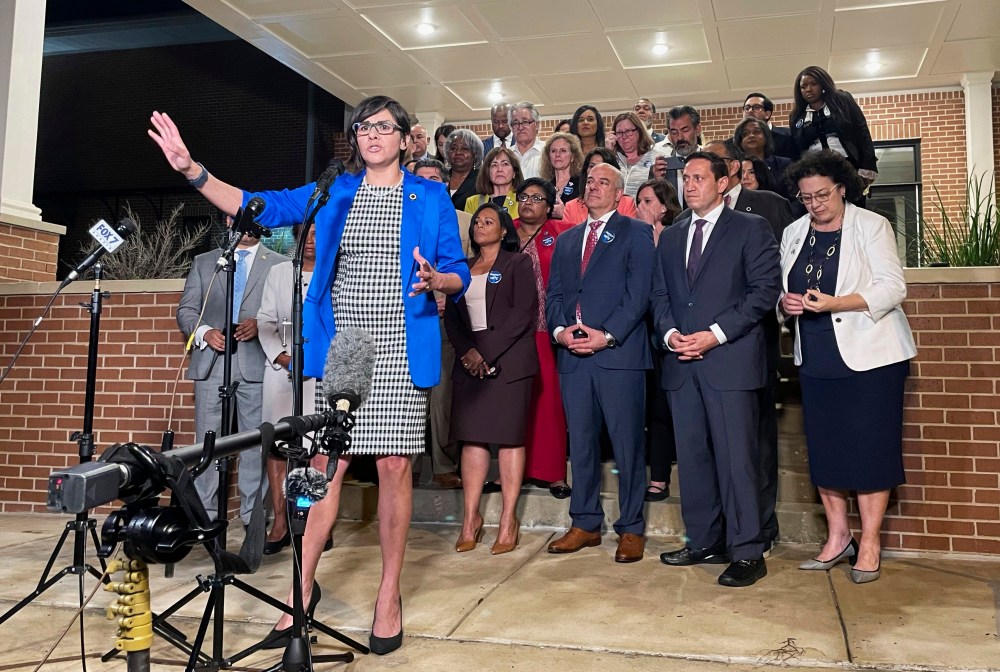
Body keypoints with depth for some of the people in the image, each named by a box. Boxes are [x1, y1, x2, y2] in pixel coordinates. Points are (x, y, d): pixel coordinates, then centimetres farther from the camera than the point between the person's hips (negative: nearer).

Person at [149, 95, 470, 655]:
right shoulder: (331, 193, 13)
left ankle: (390, 594, 14)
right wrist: (191, 169, -3)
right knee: (325, 464, 3)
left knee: (395, 465, -1)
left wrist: (435, 279, -18)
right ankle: (303, 587, 17)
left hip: (400, 352, -2)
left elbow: (459, 273, 6)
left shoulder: (431, 198, 7)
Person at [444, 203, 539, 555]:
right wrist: (467, 351, -5)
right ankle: (471, 517, 6)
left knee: (509, 435, -4)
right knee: (471, 436, 1)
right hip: (470, 361, 5)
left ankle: (508, 520, 1)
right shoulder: (463, 268, 20)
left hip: (508, 360, -4)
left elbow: (523, 312, -7)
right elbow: (452, 314, 12)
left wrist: (487, 353, -13)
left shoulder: (518, 263, 5)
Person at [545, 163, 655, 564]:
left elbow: (638, 293, -6)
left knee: (627, 443, 0)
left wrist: (607, 336, -15)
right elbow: (553, 294, 15)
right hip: (572, 354, 5)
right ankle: (585, 524, 19)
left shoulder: (636, 233, 5)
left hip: (619, 352, -5)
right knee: (580, 443, 9)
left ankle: (631, 528, 10)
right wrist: (559, 330, -5)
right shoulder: (566, 240, 22)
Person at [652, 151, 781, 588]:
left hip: (730, 358, -5)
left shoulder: (751, 228, 3)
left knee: (736, 457, -5)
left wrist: (715, 334, -12)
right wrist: (670, 333, -2)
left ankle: (746, 552, 4)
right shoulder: (670, 237, 19)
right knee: (691, 455, 8)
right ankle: (704, 542, 19)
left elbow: (765, 289, -5)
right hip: (682, 360, 5)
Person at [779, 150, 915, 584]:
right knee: (823, 448, 5)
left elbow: (892, 288, -11)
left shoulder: (871, 226, -2)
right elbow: (780, 290, 15)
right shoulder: (793, 234, 12)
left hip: (869, 355, -4)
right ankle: (837, 538, 18)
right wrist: (785, 302, -9)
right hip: (816, 358, 5)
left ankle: (869, 544, 9)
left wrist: (834, 303, -24)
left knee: (869, 448, -2)